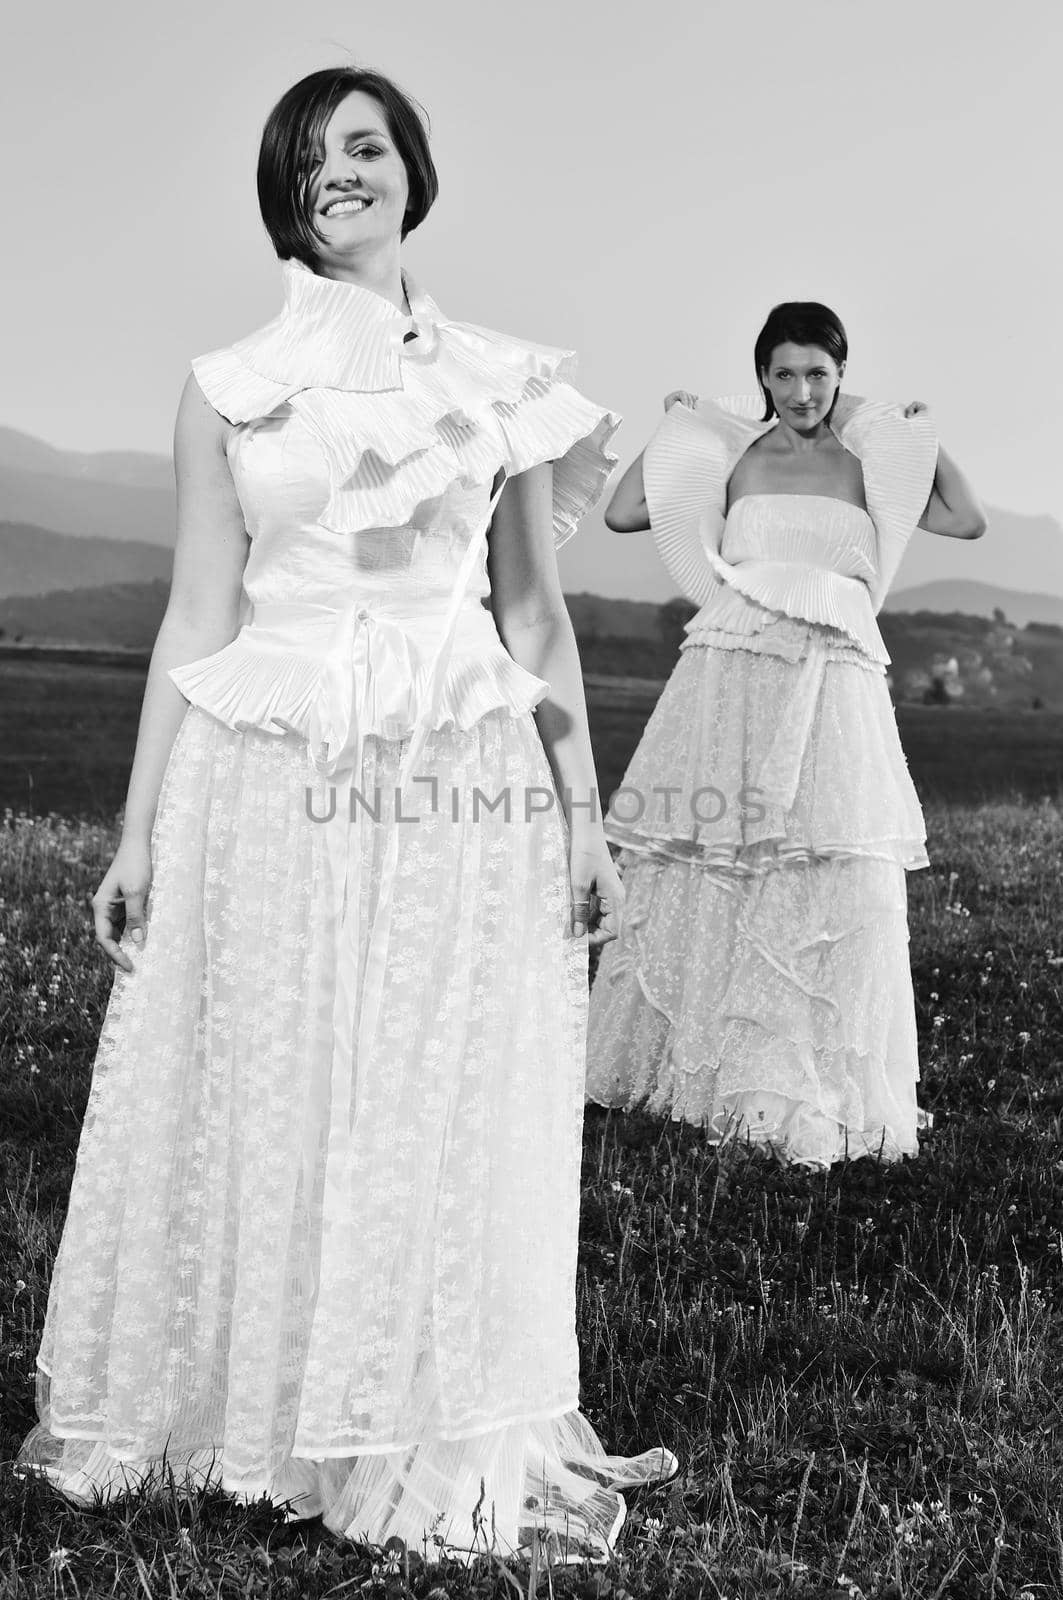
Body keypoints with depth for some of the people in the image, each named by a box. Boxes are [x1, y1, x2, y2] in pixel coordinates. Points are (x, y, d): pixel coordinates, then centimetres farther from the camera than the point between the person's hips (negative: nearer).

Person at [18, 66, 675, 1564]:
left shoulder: (504, 383, 8)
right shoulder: (228, 390, 7)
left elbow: (537, 614, 9)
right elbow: (198, 621, 6)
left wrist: (583, 812, 3)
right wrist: (139, 830, 3)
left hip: (464, 795, 0)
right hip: (271, 793, 0)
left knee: (451, 1128, 5)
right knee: (260, 1116, 6)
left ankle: (450, 1442, 22)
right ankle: (246, 1414, 26)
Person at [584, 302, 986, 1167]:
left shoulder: (868, 462, 11)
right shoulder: (731, 456, 9)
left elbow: (967, 520, 4)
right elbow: (622, 513, 5)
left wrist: (922, 437, 3)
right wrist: (674, 429, 6)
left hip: (837, 685, 1)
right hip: (732, 674, 0)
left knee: (841, 882, -4)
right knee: (707, 864, 2)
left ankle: (817, 1087, 5)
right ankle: (697, 1056, 16)